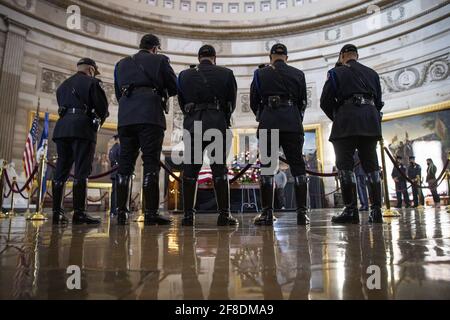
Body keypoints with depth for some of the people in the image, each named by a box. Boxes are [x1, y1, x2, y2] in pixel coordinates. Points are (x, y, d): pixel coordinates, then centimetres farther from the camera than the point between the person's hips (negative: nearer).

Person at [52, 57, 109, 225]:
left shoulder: (63, 85, 24)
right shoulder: (91, 83, 3)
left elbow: (61, 106, 20)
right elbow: (103, 107, -2)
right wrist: (98, 122, 15)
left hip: (62, 128, 7)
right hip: (82, 129, -6)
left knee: (61, 170, 5)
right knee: (82, 171, -9)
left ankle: (57, 212, 5)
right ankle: (79, 212, -12)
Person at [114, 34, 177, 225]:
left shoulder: (122, 63, 24)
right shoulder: (159, 60, 11)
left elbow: (118, 93, 24)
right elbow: (174, 88, 11)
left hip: (125, 117, 5)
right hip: (150, 116, -4)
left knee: (125, 163, 5)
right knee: (151, 163, -7)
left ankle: (121, 212, 5)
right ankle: (150, 213, -10)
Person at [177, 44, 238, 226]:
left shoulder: (184, 75, 13)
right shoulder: (226, 74, 8)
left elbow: (181, 103, 16)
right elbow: (231, 103, 12)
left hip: (192, 124, 2)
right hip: (217, 124, -1)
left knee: (190, 169, 4)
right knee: (219, 169, 0)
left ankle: (188, 215, 4)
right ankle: (224, 214, -1)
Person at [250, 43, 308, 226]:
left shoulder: (260, 73, 10)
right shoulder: (298, 74, 13)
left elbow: (253, 102, 10)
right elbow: (303, 102, 15)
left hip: (268, 123, -1)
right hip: (293, 124, 1)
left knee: (266, 167, 1)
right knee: (297, 167, 3)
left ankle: (267, 213, -2)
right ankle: (301, 212, 0)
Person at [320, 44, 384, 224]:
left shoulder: (336, 73, 9)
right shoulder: (372, 73, 22)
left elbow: (325, 102, 2)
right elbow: (379, 102, 20)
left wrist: (336, 118, 17)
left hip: (346, 121, -4)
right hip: (371, 121, 5)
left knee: (345, 164, -4)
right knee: (371, 165, 5)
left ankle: (351, 210, -9)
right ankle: (376, 211, 3)